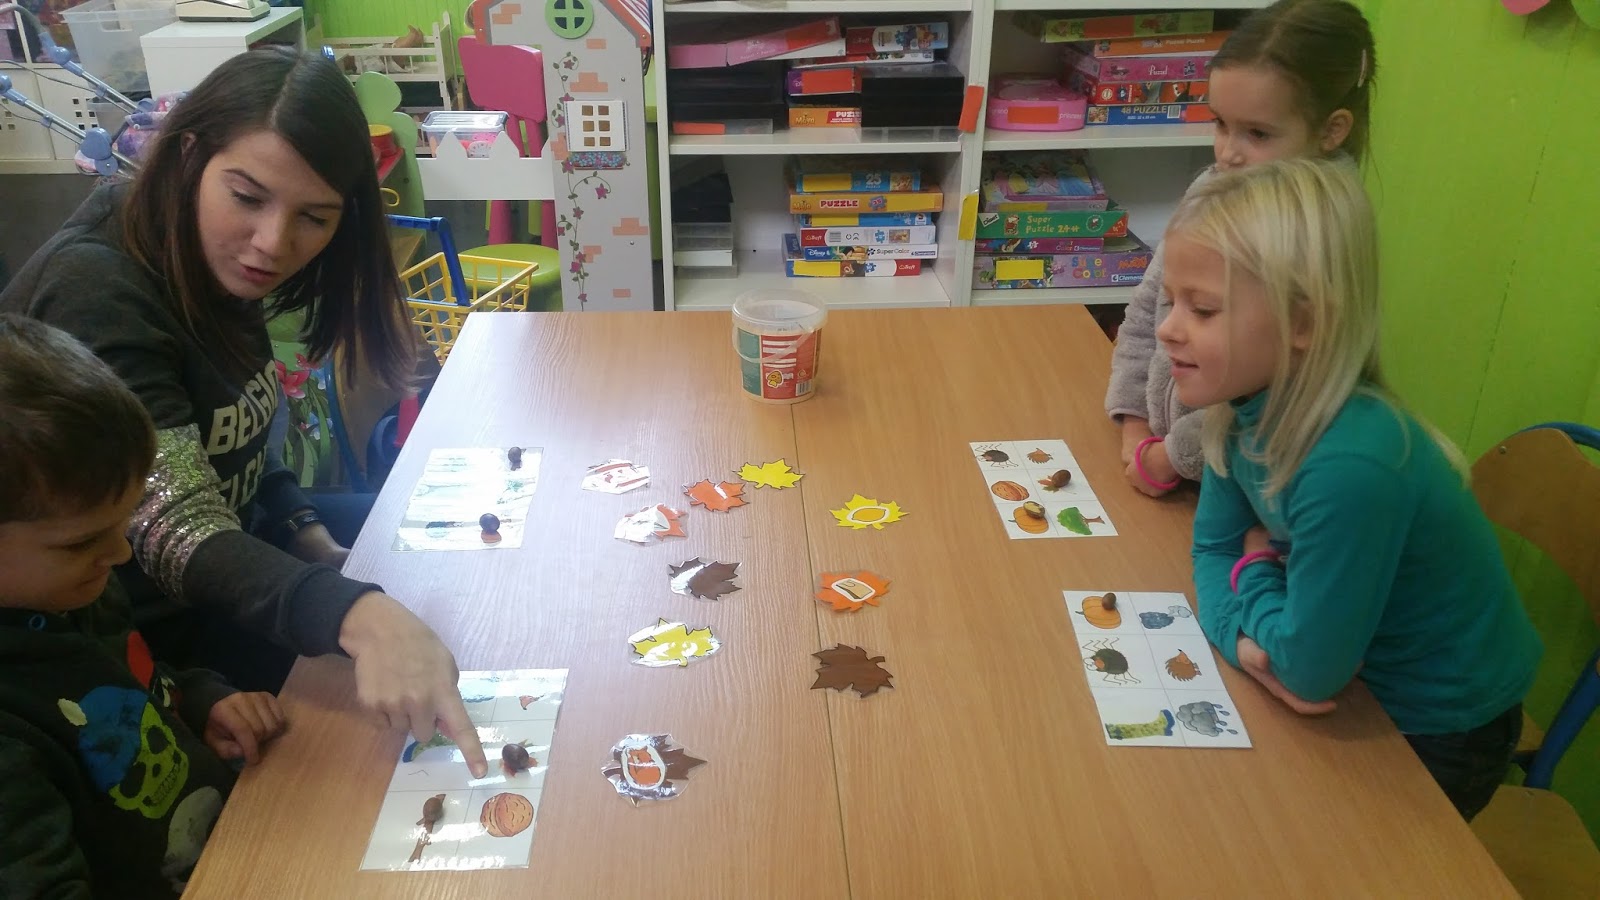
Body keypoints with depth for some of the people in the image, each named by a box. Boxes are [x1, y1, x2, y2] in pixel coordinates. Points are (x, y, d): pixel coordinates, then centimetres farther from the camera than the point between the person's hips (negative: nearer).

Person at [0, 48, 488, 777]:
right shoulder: (97, 298, -30)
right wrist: (361, 619, -57)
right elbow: (181, 535, -41)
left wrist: (309, 537, -5)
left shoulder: (218, 263, -5)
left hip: (237, 551, 8)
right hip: (135, 638, -8)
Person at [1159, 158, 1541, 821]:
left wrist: (1256, 568, -12)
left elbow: (1309, 674, -28)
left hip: (1438, 739, -6)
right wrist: (1245, 636, -19)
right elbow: (1214, 547, -1)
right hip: (1359, 674, 6)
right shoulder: (1247, 406, -13)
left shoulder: (1351, 467, -37)